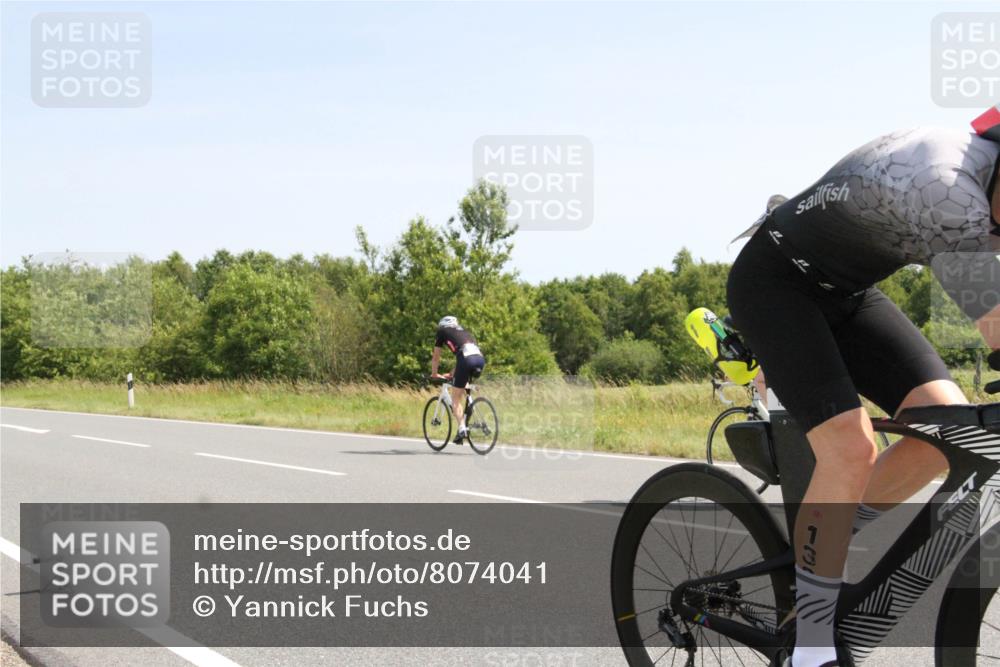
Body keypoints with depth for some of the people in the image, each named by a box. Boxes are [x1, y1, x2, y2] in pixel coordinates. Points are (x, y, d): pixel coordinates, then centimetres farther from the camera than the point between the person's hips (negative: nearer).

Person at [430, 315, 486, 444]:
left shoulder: (442, 332, 25)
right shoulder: (465, 332, 39)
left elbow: (436, 357, 30)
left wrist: (434, 374, 44)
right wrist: (453, 374, 56)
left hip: (467, 359, -5)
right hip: (481, 359, 5)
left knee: (455, 398, 5)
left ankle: (462, 428, -9)